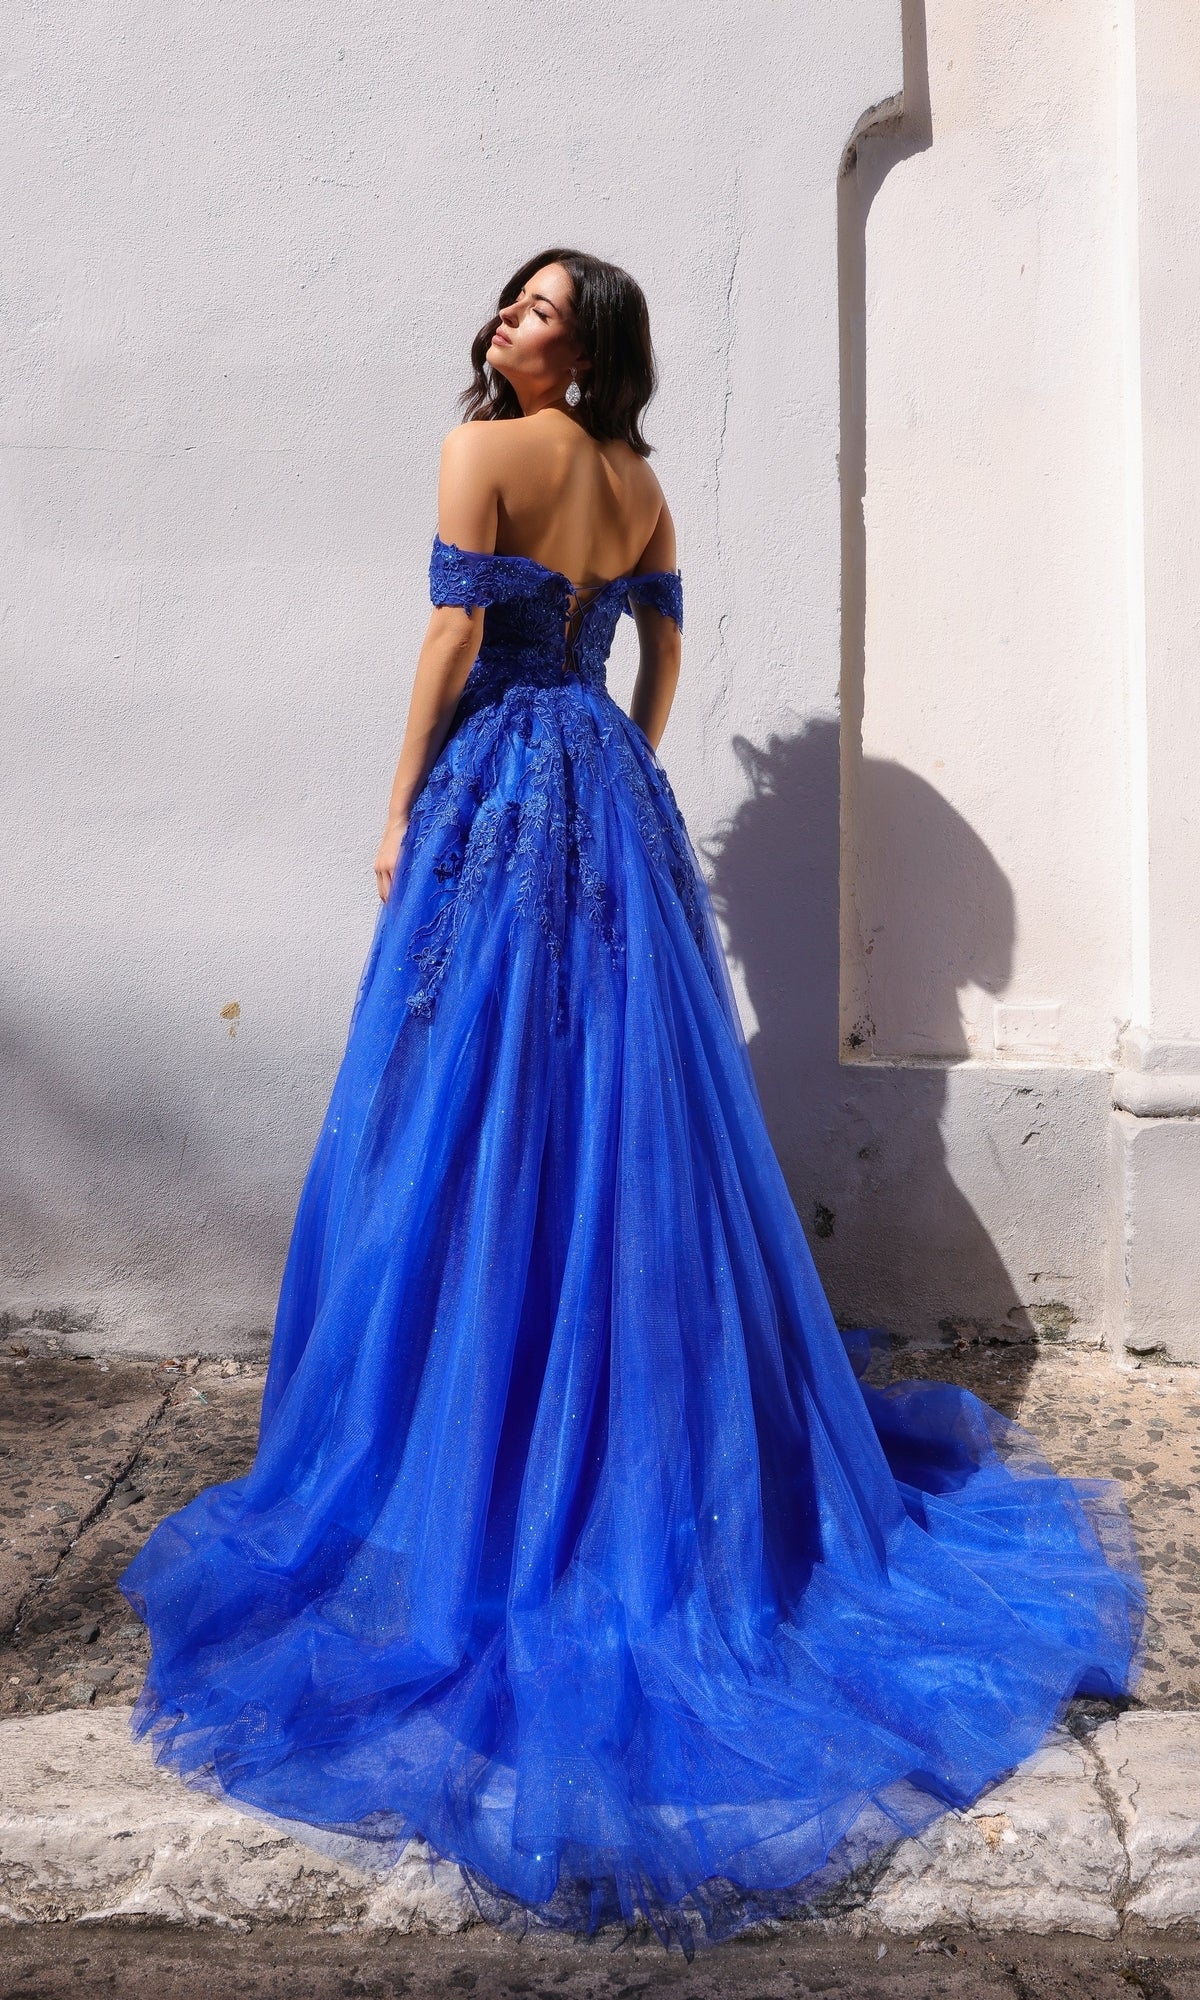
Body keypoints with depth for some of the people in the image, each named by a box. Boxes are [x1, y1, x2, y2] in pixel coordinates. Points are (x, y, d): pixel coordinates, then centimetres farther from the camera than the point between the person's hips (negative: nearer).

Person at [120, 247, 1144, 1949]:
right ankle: (671, 1456, 19)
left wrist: (402, 805, -5)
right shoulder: (638, 480, 15)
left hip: (500, 789, -7)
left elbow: (456, 635, -11)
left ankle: (482, 1482, 4)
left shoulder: (484, 449, -5)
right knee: (634, 1112, 10)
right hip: (616, 803, 7)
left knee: (479, 1120, -2)